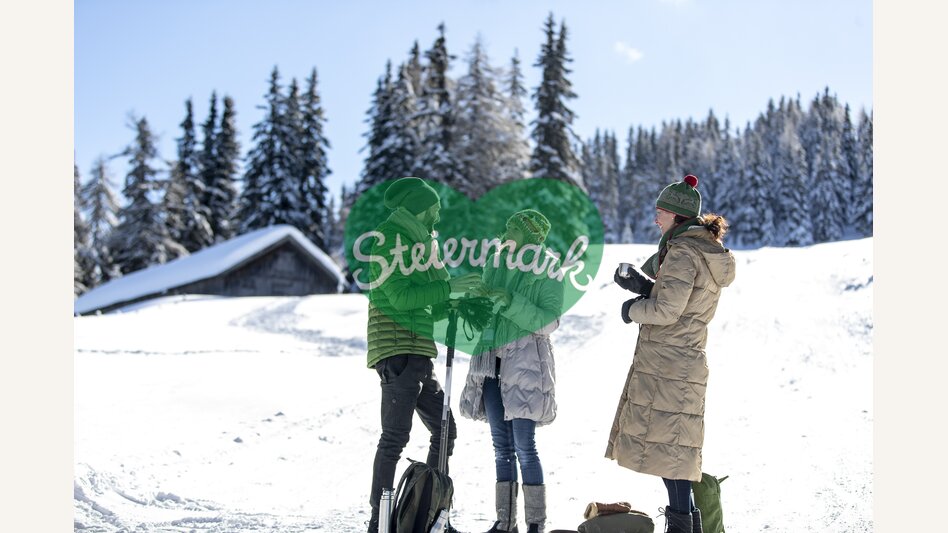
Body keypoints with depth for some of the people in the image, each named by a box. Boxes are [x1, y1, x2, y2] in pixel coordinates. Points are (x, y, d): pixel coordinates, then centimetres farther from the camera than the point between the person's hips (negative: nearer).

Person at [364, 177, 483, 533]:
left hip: (419, 353, 10)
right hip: (397, 352, -10)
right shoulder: (389, 239, -5)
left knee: (445, 430, 12)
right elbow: (401, 296, -17)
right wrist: (450, 287, -14)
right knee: (395, 436, -12)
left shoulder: (415, 243, 23)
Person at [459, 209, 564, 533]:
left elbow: (549, 321, -12)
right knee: (502, 446, 9)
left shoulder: (547, 269, -4)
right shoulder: (495, 263, 12)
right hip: (491, 361, 6)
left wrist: (511, 303, -21)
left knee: (524, 446, -7)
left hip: (525, 363, -6)